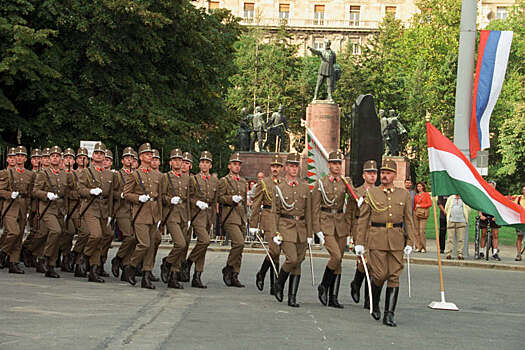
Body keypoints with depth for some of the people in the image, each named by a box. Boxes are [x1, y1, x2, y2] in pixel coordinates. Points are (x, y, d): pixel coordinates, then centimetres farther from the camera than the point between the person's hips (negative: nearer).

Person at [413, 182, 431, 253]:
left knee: (422, 230, -13)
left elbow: (430, 204, -2)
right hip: (416, 213, 4)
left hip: (423, 213, -4)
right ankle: (418, 247, 3)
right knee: (417, 230, -1)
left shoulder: (426, 194, 5)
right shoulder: (416, 196, 17)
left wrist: (420, 205, -5)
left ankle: (423, 248, -8)